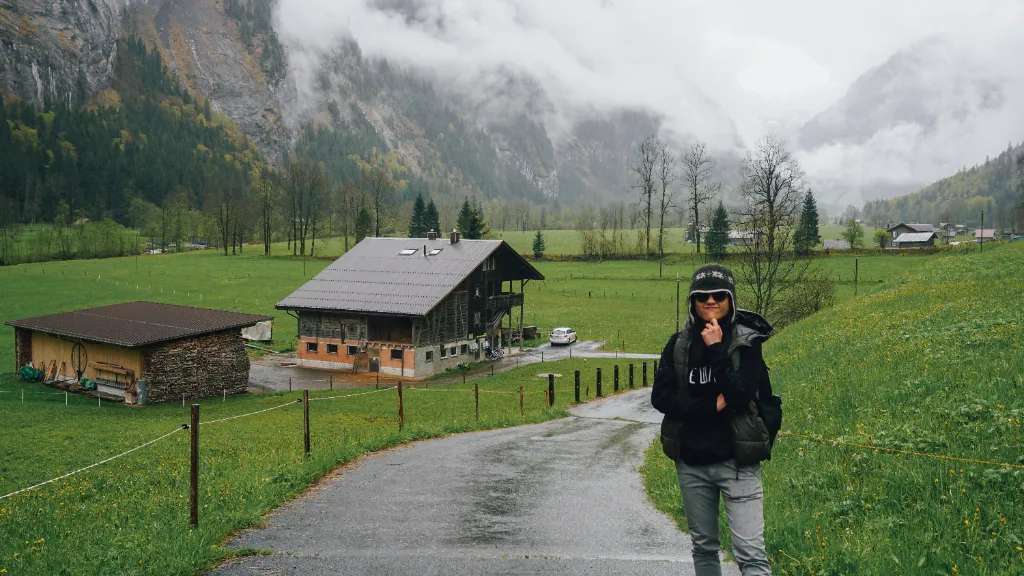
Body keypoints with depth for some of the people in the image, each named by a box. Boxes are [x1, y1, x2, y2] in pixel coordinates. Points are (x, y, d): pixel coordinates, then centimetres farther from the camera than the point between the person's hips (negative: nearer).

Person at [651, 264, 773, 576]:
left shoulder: (746, 341, -5)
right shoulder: (678, 343, 3)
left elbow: (740, 394, -18)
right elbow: (660, 397, -6)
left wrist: (716, 349, -19)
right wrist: (712, 405, -15)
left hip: (735, 459, -3)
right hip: (691, 460, 4)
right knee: (703, 547, 15)